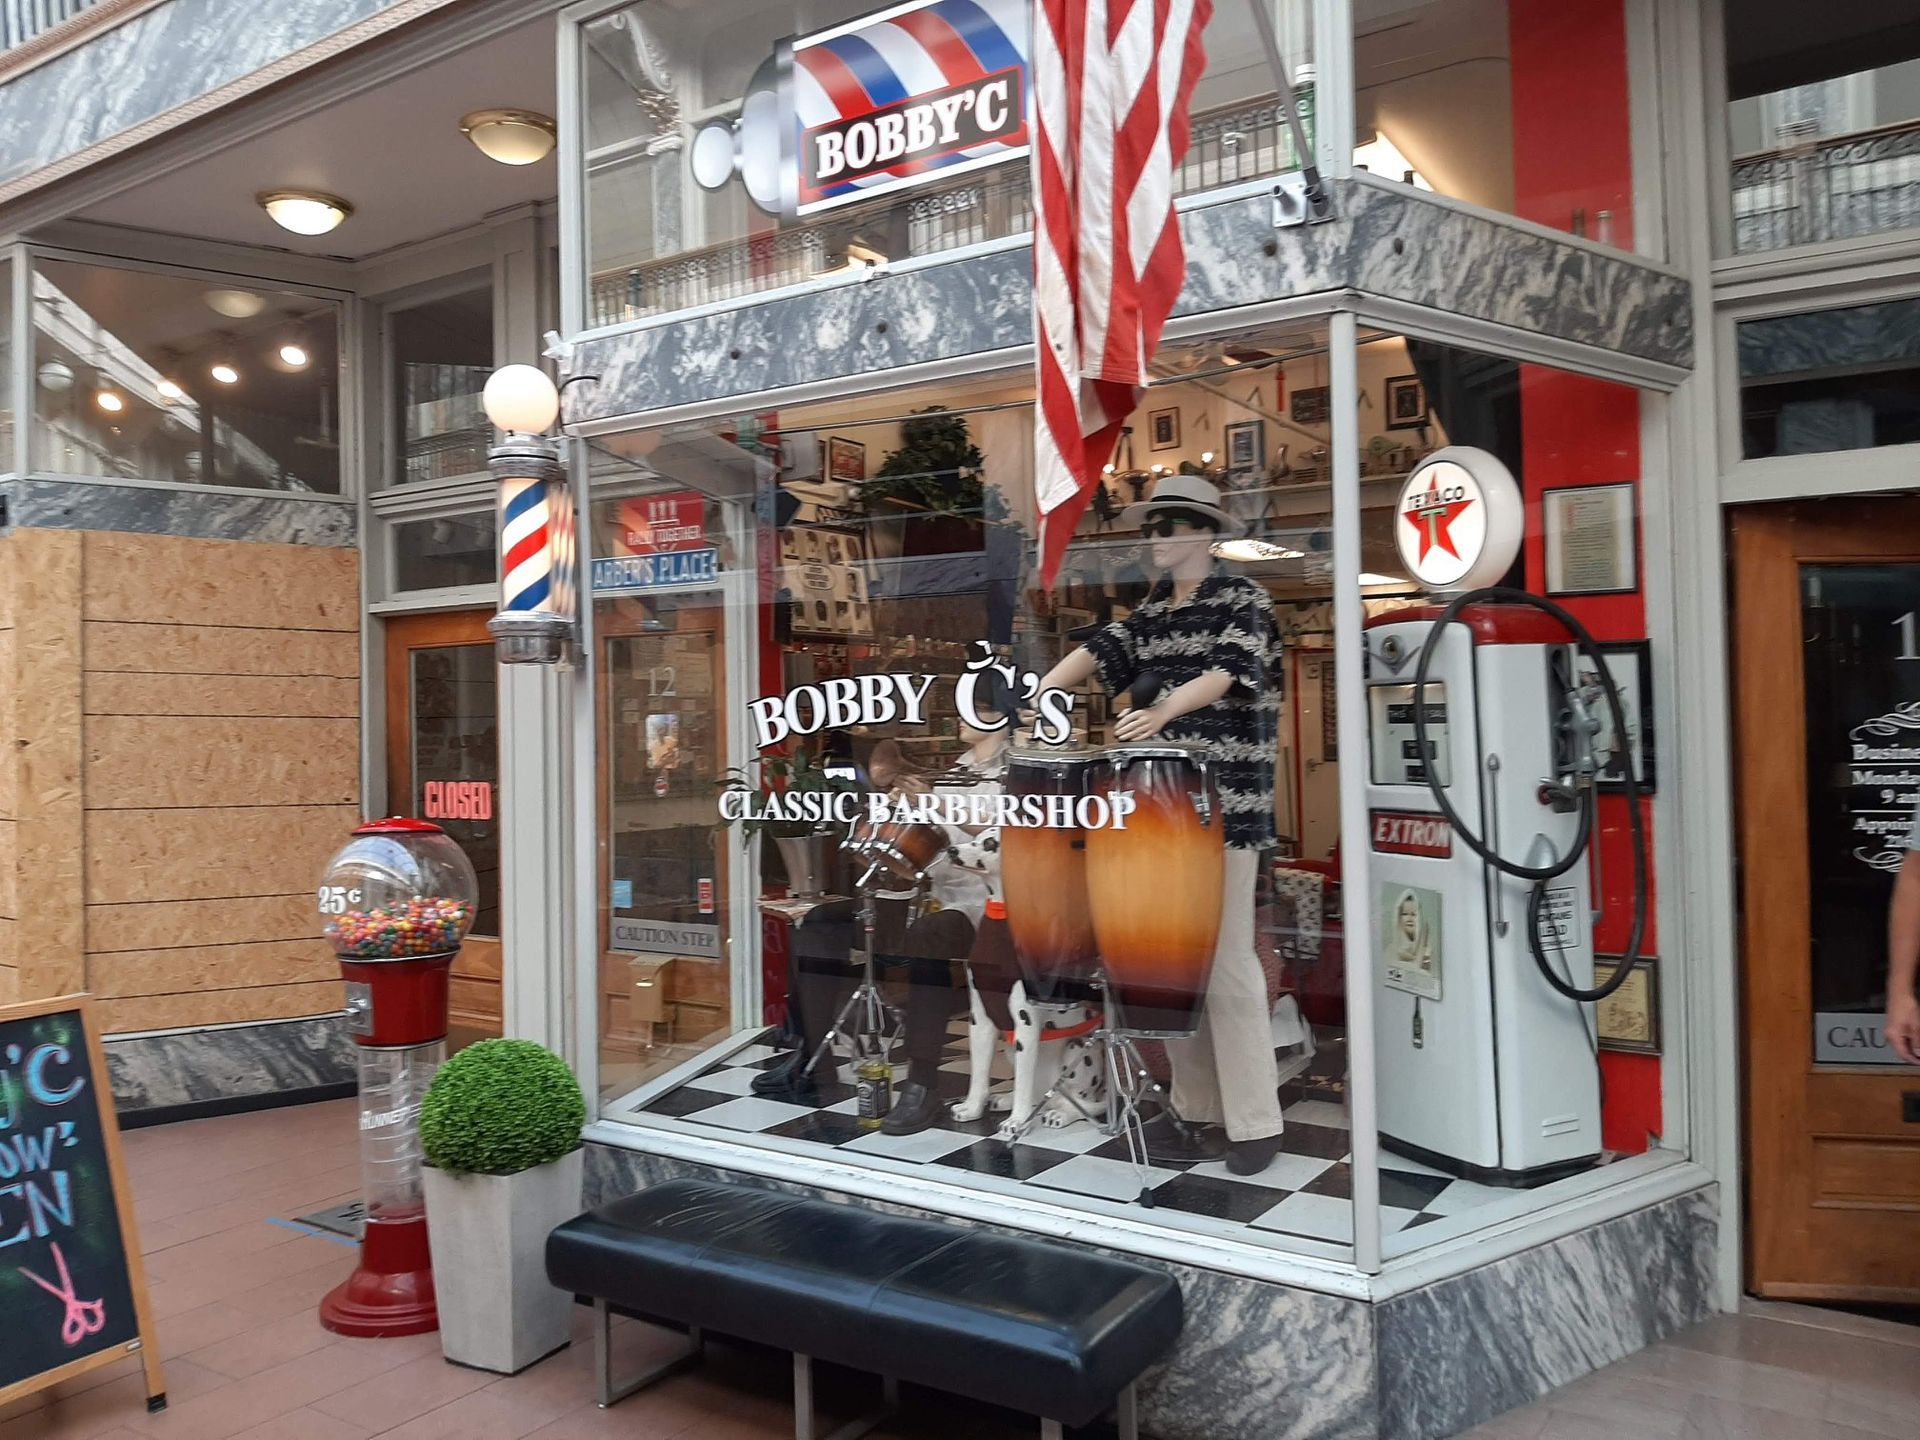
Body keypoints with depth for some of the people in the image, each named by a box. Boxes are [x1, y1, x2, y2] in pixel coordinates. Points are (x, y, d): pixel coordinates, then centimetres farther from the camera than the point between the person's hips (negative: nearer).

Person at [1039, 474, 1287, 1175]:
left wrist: (1164, 708, -35)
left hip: (1224, 802, -6)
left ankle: (1255, 1122, 4)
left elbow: (1224, 671, -17)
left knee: (1225, 959, -6)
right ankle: (1198, 1110, 18)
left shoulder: (1242, 599, -1)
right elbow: (1102, 650, 5)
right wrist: (1039, 690, -12)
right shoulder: (1151, 610, 18)